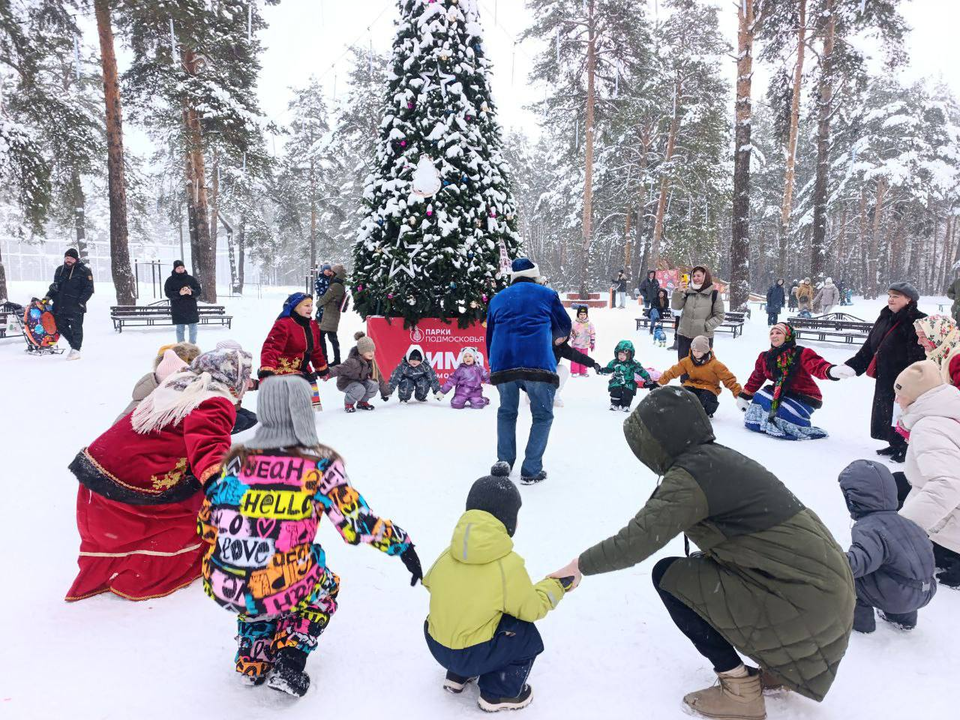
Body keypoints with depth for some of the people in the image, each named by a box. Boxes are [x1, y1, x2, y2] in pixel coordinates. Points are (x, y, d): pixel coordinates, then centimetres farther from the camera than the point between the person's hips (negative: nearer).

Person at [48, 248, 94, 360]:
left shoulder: (84, 271, -4)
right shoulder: (59, 270, 16)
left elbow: (89, 289, -7)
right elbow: (55, 286, 27)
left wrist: (81, 301, -14)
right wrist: (49, 296, 12)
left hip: (75, 306, -7)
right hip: (60, 306, 7)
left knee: (76, 328, -4)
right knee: (61, 326, 8)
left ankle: (76, 350, 2)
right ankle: (74, 345, 23)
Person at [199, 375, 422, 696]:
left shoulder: (238, 459, 2)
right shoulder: (320, 465, -9)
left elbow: (206, 525, 10)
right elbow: (357, 523, -9)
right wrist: (401, 544, 6)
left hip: (222, 588, 4)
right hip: (281, 593, -3)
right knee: (325, 586, 31)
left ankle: (253, 662, 29)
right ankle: (288, 664, 16)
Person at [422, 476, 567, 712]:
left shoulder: (450, 553, -5)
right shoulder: (508, 566, -21)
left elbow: (429, 583, 10)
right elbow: (532, 608, -9)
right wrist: (556, 586, 8)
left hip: (436, 646, 6)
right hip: (471, 656, -6)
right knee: (527, 635, 10)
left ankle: (458, 676, 28)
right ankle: (500, 694, 14)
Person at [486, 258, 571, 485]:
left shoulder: (497, 299, 22)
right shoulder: (547, 294, 13)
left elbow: (490, 337, 24)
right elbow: (565, 329, 20)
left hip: (502, 365, 3)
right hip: (538, 363, -3)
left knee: (506, 412, 22)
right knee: (543, 416, 11)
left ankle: (504, 461, 12)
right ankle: (531, 470, 5)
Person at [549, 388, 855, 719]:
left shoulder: (691, 473, -18)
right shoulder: (716, 457, 9)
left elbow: (635, 543, -18)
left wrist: (581, 565, -3)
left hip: (803, 597, -9)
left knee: (669, 576, -3)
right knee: (697, 566, 22)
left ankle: (740, 690, 5)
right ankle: (779, 664, 26)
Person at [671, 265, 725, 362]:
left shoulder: (714, 294, -4)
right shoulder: (687, 291, 3)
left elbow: (720, 316, -1)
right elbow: (676, 306, -4)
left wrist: (707, 326, -13)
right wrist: (678, 292, -19)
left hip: (704, 337, -3)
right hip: (684, 335, 3)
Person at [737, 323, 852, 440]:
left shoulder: (801, 354, -15)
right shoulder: (765, 357, 4)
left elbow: (817, 365, -33)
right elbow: (756, 378, 18)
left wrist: (832, 371, -56)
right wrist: (744, 396, 23)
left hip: (804, 399, -6)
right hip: (780, 394, 6)